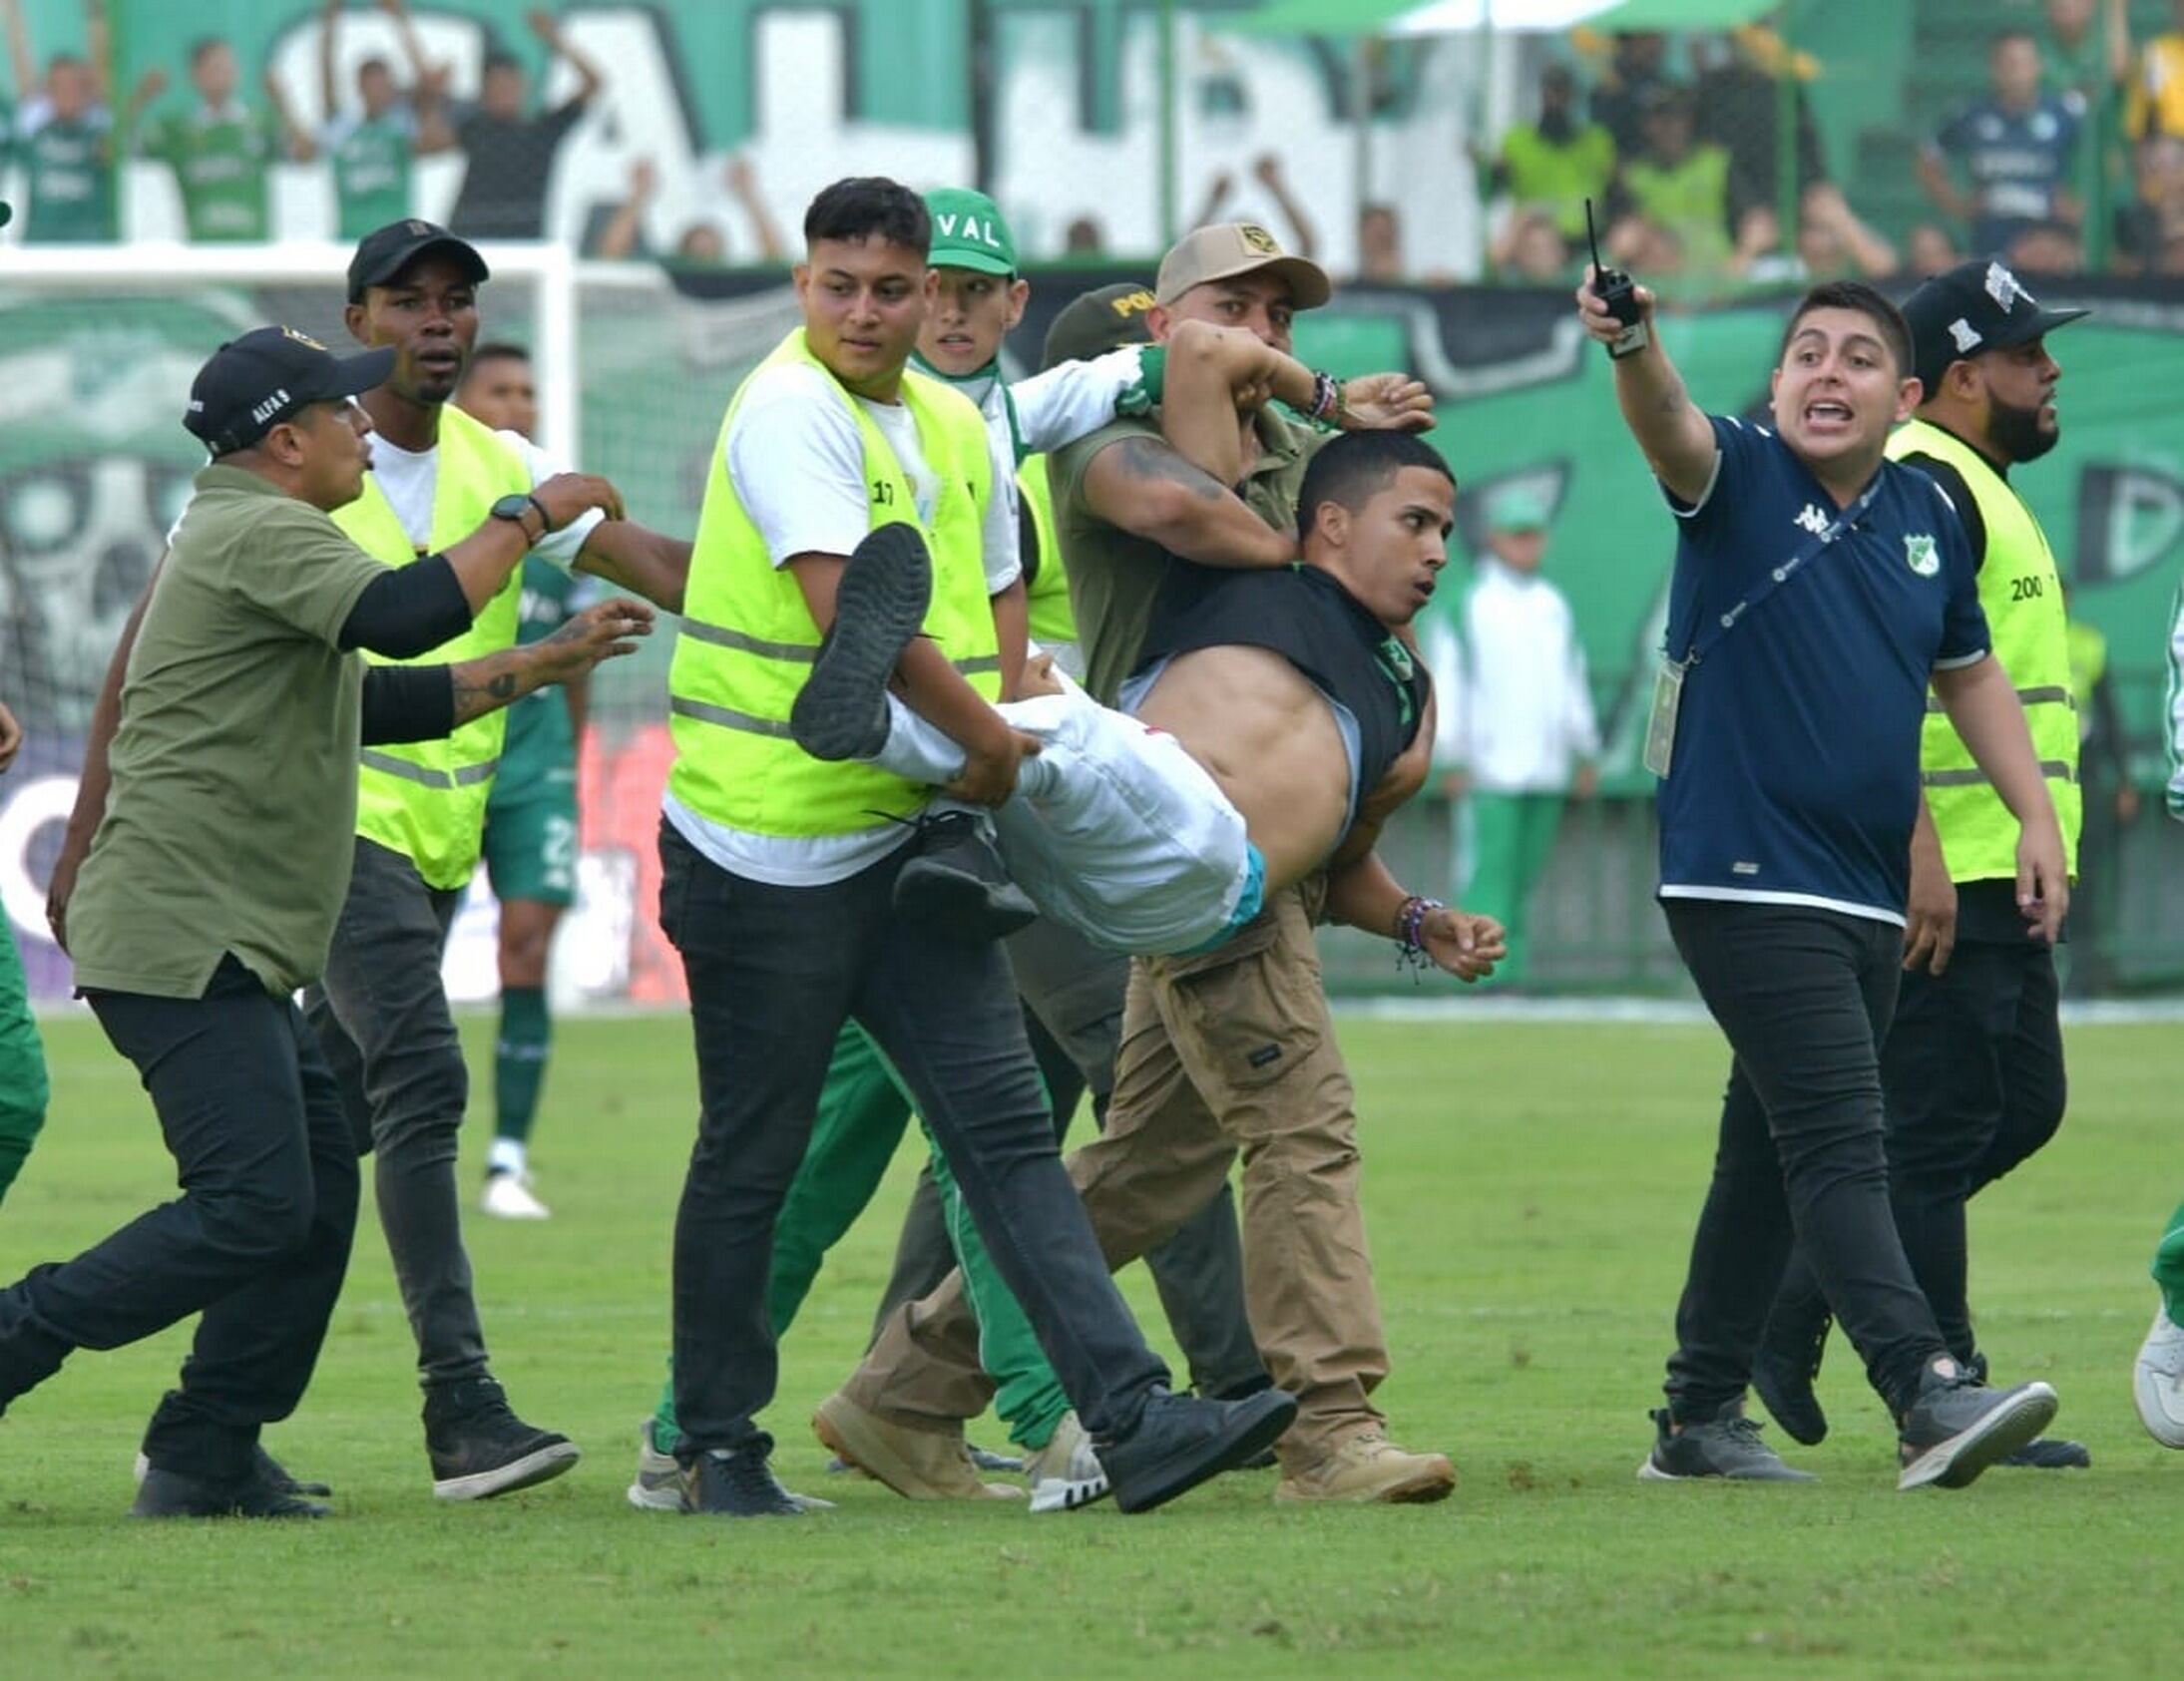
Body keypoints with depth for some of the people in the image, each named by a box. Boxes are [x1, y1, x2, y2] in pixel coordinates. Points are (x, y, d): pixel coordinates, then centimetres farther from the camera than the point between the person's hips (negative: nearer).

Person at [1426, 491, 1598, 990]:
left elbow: (1574, 681, 23)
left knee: (1525, 876, 4)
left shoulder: (1554, 607, 17)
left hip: (1547, 770, 6)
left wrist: (1585, 754, 21)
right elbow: (1446, 683, -3)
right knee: (1488, 870, -12)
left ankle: (1511, 972, 5)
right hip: (1489, 772, -6)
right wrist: (1453, 759, -8)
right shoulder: (1468, 606, -1)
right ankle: (1486, 971, -14)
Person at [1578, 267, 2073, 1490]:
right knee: (1840, 1146, -17)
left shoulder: (1926, 516, 10)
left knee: (1776, 1158, 13)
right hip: (1747, 879, -7)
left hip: (1868, 892, 7)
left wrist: (2037, 814, 16)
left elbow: (1969, 669, 24)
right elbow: (1671, 426, -29)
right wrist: (1632, 345, -51)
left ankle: (1702, 1417, 22)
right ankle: (1930, 1398, -27)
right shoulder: (1741, 479, -7)